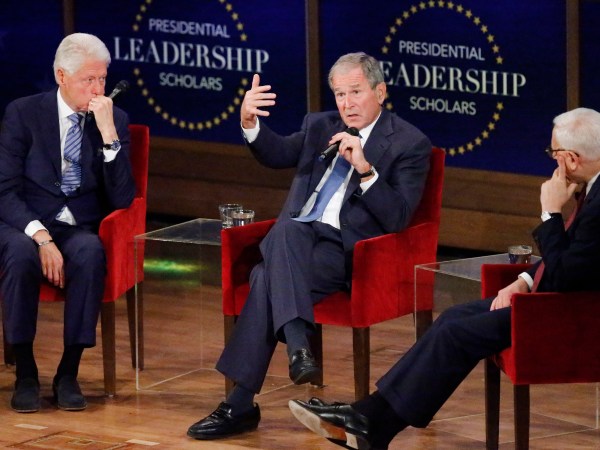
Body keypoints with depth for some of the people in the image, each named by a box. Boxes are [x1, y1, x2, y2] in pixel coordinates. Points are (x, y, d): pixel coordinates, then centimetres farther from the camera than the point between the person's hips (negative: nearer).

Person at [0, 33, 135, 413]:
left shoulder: (115, 121, 4)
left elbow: (122, 200, -6)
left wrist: (108, 133, -16)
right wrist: (41, 237, -24)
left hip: (81, 230, 1)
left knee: (90, 253, -35)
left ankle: (69, 374, -26)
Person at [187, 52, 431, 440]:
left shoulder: (410, 144, 2)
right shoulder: (320, 126, 20)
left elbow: (397, 219, -7)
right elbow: (277, 154, 3)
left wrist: (366, 169, -20)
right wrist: (250, 122, -16)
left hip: (348, 253, -5)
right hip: (296, 239, 5)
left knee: (268, 280, -30)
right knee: (286, 229, -33)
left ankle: (241, 404, -31)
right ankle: (298, 346, -44)